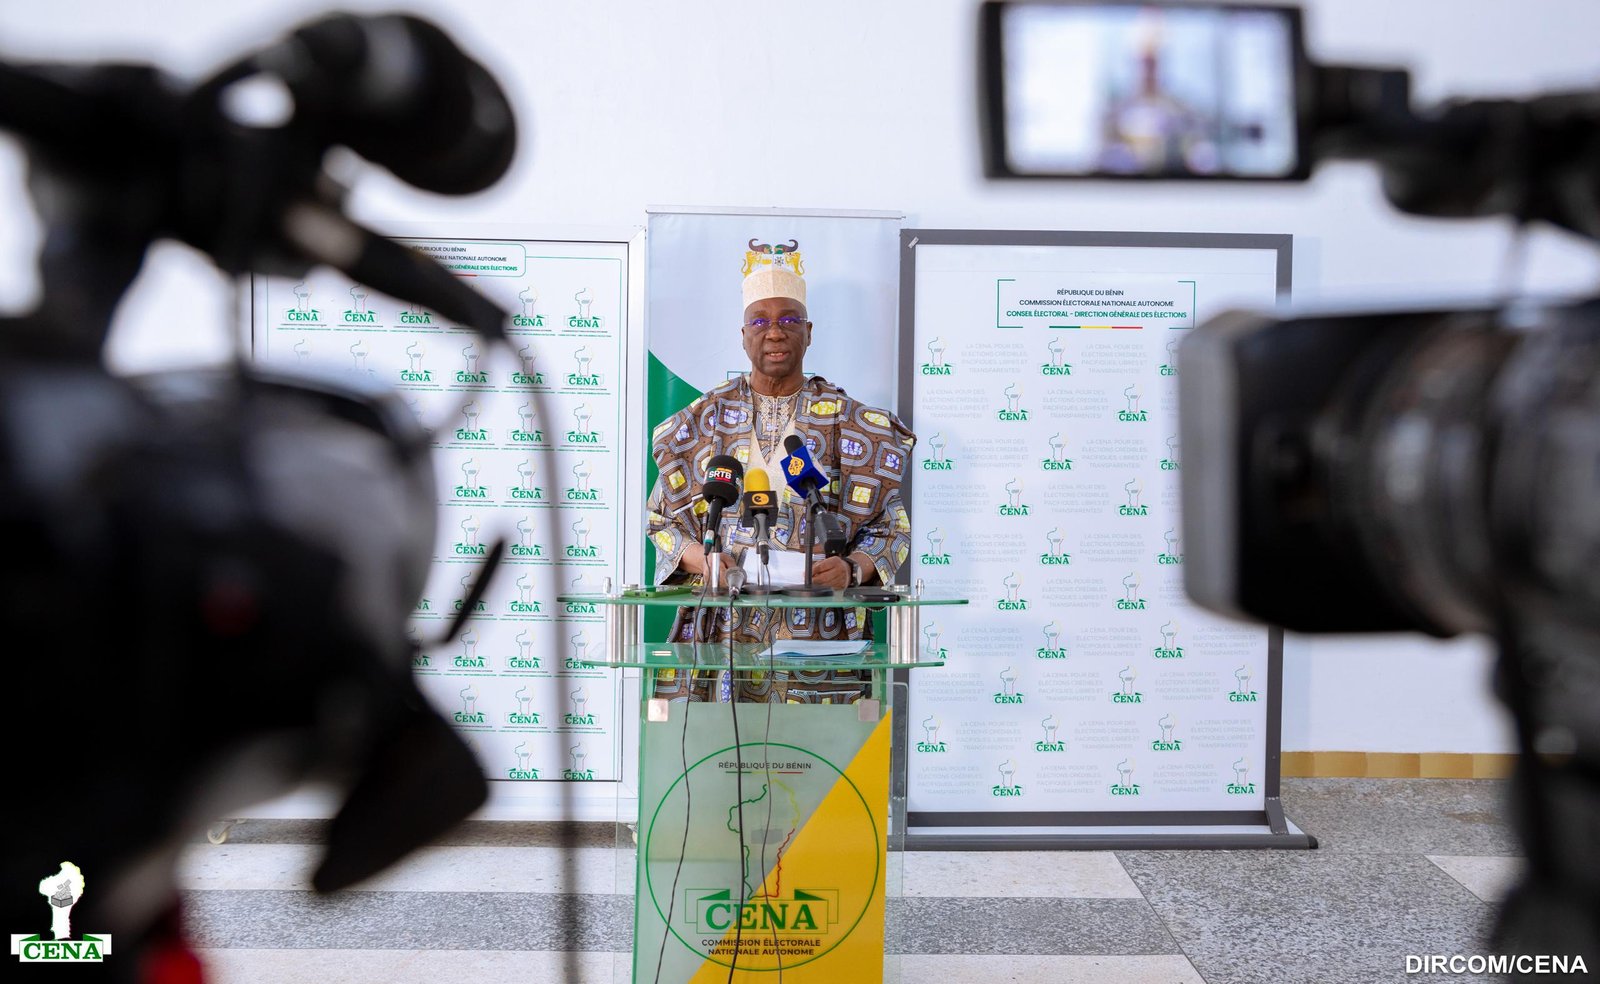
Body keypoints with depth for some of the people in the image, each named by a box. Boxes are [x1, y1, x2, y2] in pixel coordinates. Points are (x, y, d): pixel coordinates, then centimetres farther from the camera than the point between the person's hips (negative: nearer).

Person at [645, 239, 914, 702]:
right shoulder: (700, 421, 10)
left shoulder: (857, 426, 8)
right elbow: (661, 519, 12)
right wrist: (700, 559, -8)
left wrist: (852, 569, -11)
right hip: (721, 632, 1)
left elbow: (891, 528, 9)